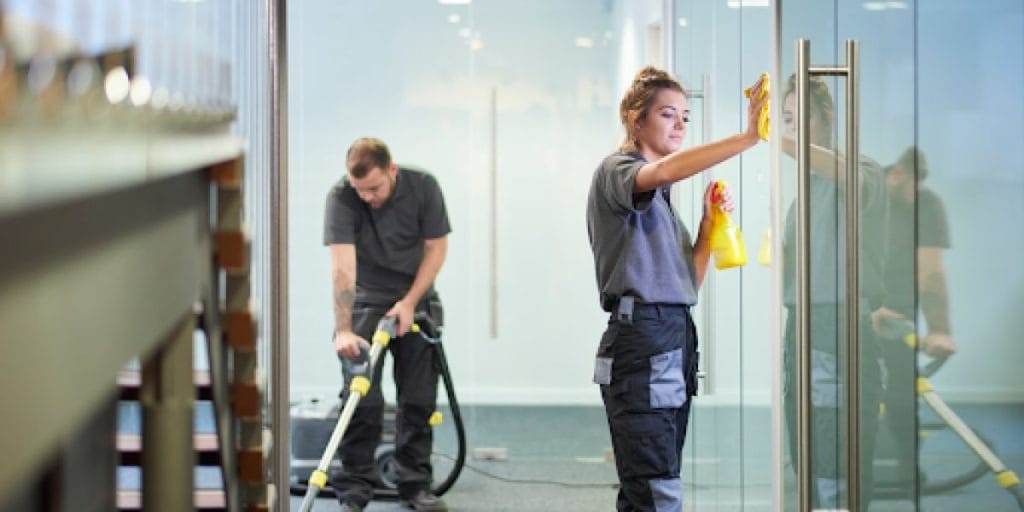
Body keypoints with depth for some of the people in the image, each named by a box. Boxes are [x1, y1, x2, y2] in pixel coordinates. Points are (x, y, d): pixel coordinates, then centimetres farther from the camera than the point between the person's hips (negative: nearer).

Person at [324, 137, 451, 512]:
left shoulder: (423, 187, -15)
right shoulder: (340, 198, -23)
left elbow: (436, 248, -7)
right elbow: (342, 267, -30)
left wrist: (410, 302, -14)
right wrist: (343, 330, -38)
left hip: (416, 301, 2)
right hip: (365, 303, -2)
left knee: (419, 397, 2)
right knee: (363, 398, -8)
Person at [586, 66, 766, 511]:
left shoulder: (661, 196, 23)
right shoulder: (615, 171, -4)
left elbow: (688, 278, 20)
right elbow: (663, 171, -28)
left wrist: (709, 223, 5)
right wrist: (748, 137, -34)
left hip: (675, 338, 9)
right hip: (640, 338, -9)